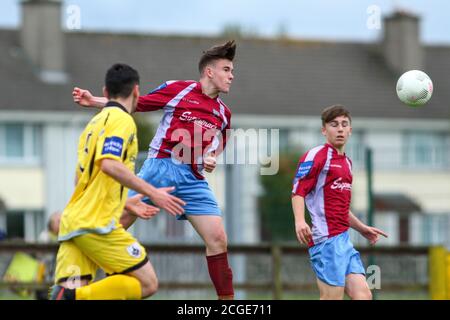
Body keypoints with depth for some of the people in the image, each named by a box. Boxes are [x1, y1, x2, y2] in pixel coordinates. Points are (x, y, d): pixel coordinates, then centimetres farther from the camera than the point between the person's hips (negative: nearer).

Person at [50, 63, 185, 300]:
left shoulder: (94, 123, 24)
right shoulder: (122, 120, -4)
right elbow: (109, 164, -20)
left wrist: (125, 202, 38)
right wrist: (152, 193, -16)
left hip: (72, 224, 8)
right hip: (97, 224, -8)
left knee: (73, 292, -3)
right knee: (147, 283, -2)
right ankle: (72, 297, -23)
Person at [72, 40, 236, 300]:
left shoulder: (223, 113, 14)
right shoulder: (178, 89, 0)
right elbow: (133, 104, 5)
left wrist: (211, 160, 6)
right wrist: (93, 101, -3)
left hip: (193, 178, 4)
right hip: (160, 166, -4)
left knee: (218, 239, -8)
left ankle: (228, 300, 0)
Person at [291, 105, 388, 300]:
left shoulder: (346, 162, 22)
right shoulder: (316, 156, -5)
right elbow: (298, 191, -15)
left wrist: (362, 228, 35)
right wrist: (299, 220, -31)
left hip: (344, 240, 9)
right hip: (326, 238, -9)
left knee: (363, 295, 0)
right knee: (332, 298, -13)